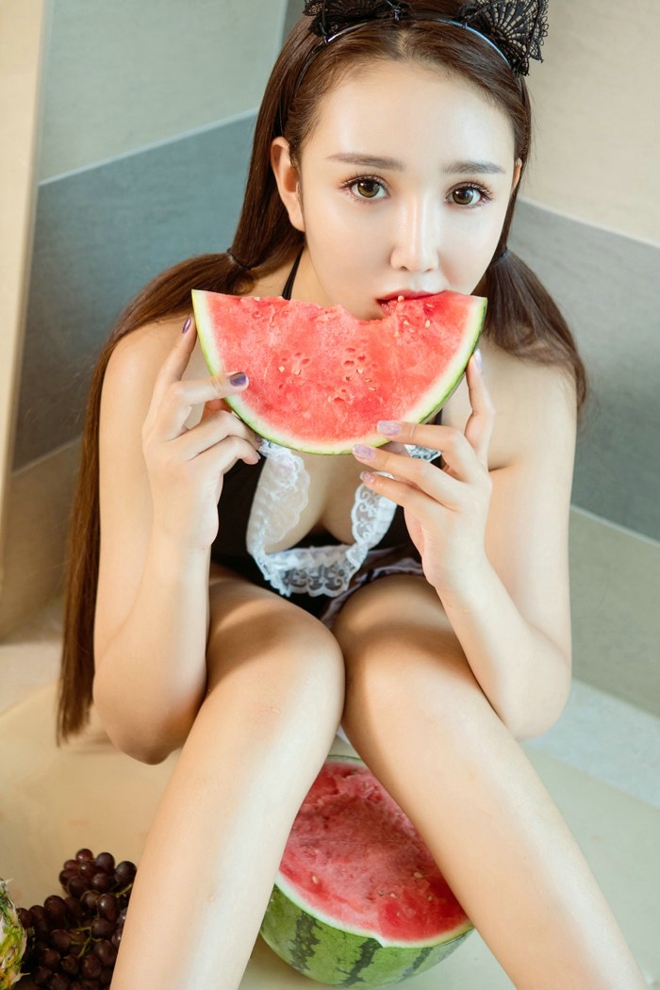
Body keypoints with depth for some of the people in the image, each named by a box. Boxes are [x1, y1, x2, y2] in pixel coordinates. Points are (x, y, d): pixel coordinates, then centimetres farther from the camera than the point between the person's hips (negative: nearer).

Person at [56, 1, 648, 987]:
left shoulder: (521, 381, -26)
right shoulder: (169, 364, -32)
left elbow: (537, 709, -20)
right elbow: (141, 730, -26)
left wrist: (465, 574, -42)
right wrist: (177, 544, -46)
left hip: (396, 617, 2)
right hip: (215, 627, -1)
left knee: (400, 655, -32)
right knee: (291, 662, -34)